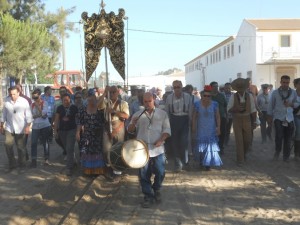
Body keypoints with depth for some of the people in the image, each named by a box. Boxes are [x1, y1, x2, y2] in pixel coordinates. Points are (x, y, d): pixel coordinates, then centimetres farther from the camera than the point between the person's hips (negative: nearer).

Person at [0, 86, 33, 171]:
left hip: (20, 129, -2)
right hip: (9, 128, 2)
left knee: (21, 147, 7)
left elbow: (28, 115, -6)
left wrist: (28, 126, -14)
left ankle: (21, 165, 24)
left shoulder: (24, 101, -8)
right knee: (8, 145, -10)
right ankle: (12, 163, 8)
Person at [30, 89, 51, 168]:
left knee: (45, 142, 7)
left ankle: (46, 159, 17)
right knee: (33, 143, -4)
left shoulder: (44, 103, -3)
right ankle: (33, 160, 2)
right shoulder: (32, 105, 7)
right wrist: (37, 115, -10)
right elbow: (31, 115, 6)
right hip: (35, 126, 3)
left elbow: (43, 113, -15)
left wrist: (37, 105, -17)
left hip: (45, 126, -2)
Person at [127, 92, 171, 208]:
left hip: (158, 149, -1)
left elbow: (167, 130, 2)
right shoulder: (138, 114, 7)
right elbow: (130, 130, 8)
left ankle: (156, 190, 30)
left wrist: (161, 140, -15)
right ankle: (148, 196, 18)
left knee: (160, 172, 2)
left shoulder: (162, 114, 5)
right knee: (144, 174, 3)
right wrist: (133, 123, -14)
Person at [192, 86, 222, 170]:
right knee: (201, 145, 5)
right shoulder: (197, 104, -4)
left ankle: (208, 163, 6)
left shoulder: (214, 104, -3)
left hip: (211, 130, 0)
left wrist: (218, 127, -7)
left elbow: (218, 117, 0)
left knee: (210, 145, -2)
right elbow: (194, 117, 0)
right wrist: (193, 127, -3)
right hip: (201, 129, 0)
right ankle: (201, 160, 27)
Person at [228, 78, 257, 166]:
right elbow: (229, 109, -3)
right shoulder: (233, 97, -6)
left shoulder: (249, 96, -3)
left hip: (247, 120, 2)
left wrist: (254, 122, 1)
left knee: (248, 139, 10)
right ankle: (240, 160, 10)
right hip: (237, 120, -2)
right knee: (239, 140, -2)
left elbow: (253, 110, 1)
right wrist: (236, 108, -22)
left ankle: (245, 153, 39)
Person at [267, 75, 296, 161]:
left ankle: (286, 156, 21)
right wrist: (269, 117, 5)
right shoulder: (275, 92, 1)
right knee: (279, 136, -19)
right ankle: (277, 151, 6)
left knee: (288, 139, 4)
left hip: (289, 118, 2)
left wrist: (291, 104, -11)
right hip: (278, 117, -2)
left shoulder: (293, 92, 5)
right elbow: (271, 105, 6)